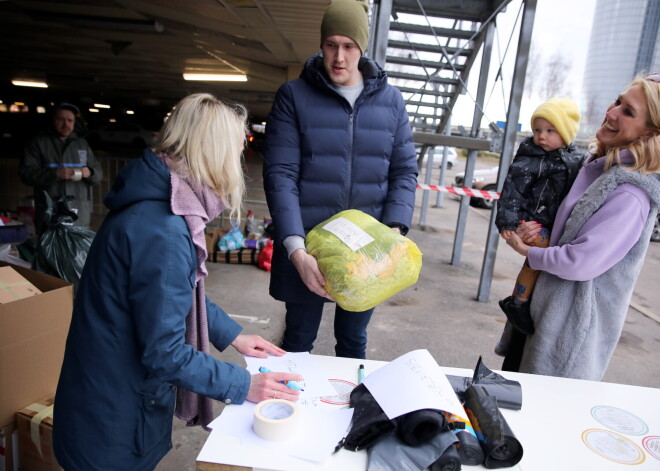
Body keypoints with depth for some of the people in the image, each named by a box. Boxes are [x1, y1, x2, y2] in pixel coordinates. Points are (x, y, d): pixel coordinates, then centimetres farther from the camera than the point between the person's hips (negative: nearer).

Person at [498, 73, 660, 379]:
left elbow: (581, 262, -27)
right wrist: (529, 231, -4)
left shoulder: (631, 194, -23)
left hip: (575, 324, -9)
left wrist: (528, 251, -10)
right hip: (540, 306, 9)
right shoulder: (596, 166, 7)